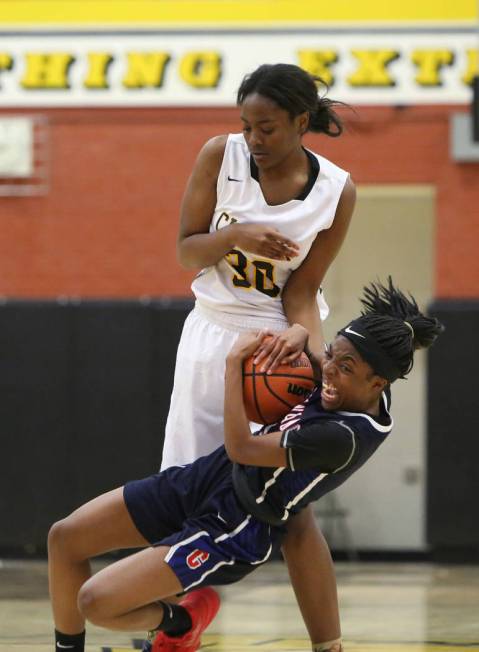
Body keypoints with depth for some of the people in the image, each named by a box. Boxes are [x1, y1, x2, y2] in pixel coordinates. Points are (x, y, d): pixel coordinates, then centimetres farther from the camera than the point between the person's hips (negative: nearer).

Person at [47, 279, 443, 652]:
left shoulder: (346, 437, -31)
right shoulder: (360, 390, -7)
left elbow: (240, 447, -25)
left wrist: (235, 362, -17)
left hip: (233, 533, -9)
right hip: (207, 477, 9)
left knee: (95, 602, -17)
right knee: (65, 538, 4)